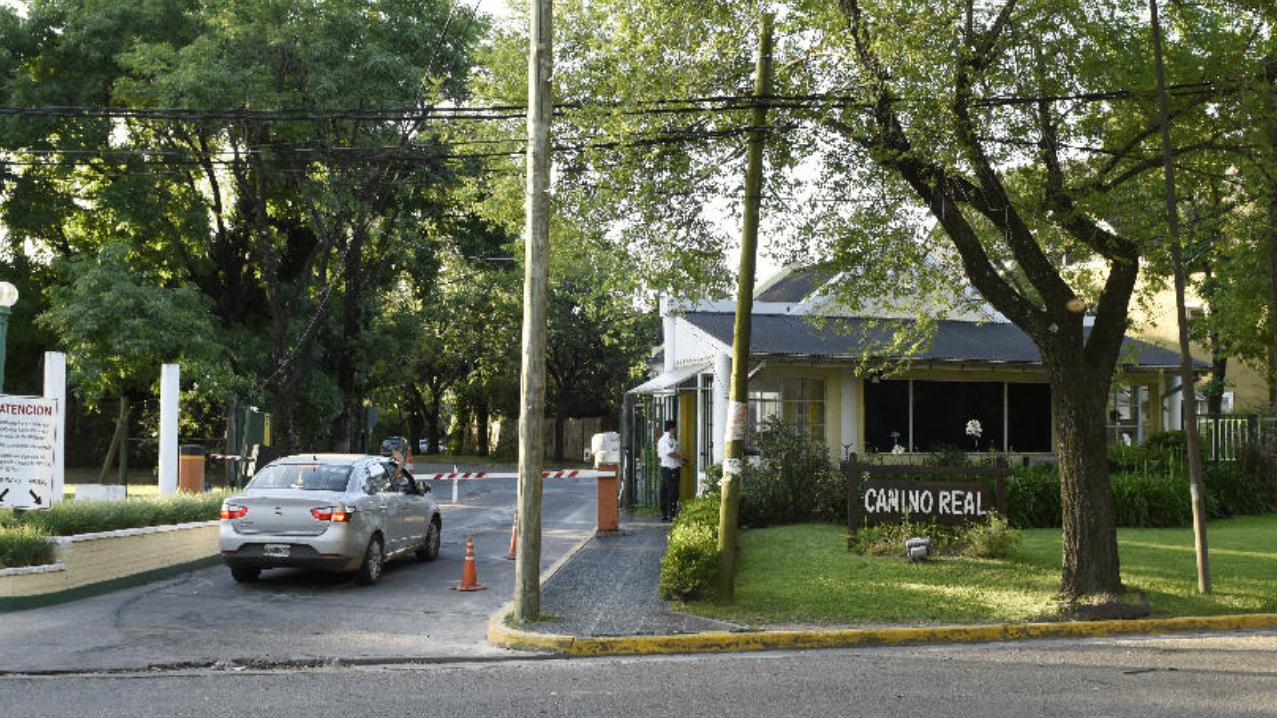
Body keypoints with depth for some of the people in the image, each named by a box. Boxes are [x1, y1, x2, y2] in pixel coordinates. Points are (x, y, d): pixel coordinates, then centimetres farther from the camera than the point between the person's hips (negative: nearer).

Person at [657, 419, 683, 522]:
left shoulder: (661, 439, 17)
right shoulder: (670, 438, -13)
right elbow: (670, 453, -25)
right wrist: (681, 456, -10)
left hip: (663, 466, 9)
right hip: (672, 468, -9)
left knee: (664, 491, 10)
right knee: (673, 491, -6)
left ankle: (663, 514, 13)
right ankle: (671, 514, -8)